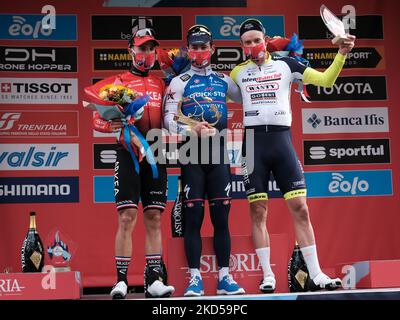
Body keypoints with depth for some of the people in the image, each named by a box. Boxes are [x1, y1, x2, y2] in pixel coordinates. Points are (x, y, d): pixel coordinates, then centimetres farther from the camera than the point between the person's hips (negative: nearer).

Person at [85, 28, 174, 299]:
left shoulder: (162, 85, 18)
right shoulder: (117, 82, 8)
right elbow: (97, 117, 1)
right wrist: (110, 125, -19)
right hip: (128, 152, -3)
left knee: (154, 218, 3)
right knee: (127, 218, -9)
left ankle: (154, 279, 5)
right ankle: (121, 281, -7)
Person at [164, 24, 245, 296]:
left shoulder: (224, 81, 15)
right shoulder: (180, 82, 4)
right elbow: (169, 119, -4)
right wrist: (192, 130, -21)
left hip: (218, 154, 3)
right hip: (192, 155, -3)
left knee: (221, 216, 2)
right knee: (193, 216, -4)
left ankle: (224, 277, 6)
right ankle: (195, 278, -1)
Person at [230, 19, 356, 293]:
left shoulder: (285, 65, 9)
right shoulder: (238, 72, 13)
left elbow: (326, 80, 8)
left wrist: (342, 54, -3)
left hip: (282, 139, -1)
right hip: (253, 141, 1)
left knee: (300, 208, -4)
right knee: (258, 211, -1)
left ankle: (316, 275, 1)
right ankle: (268, 276, 7)